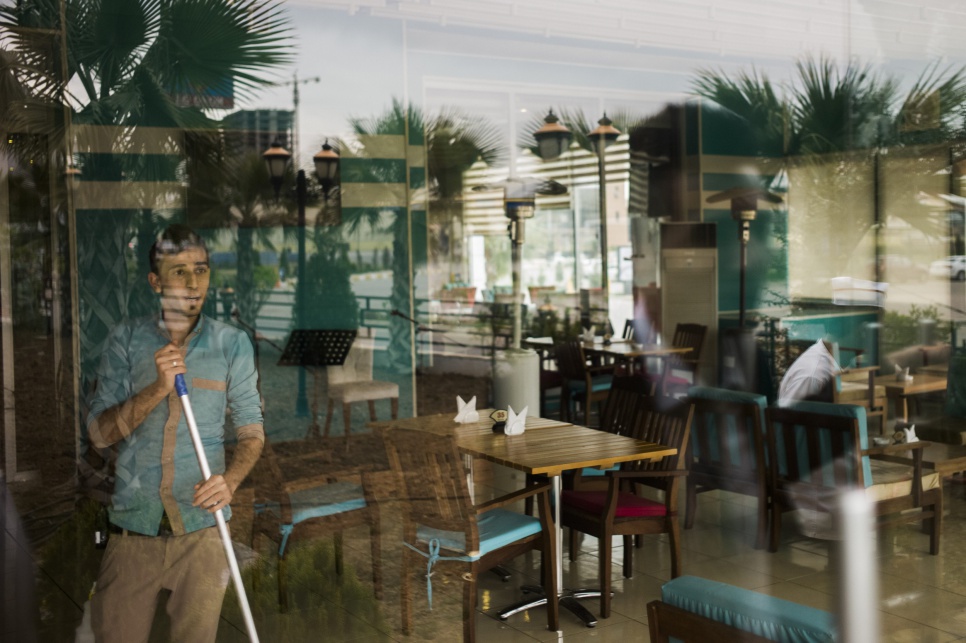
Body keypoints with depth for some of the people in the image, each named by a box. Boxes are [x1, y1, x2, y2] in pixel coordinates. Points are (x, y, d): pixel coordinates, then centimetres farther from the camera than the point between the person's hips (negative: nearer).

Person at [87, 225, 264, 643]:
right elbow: (99, 433, -3)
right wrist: (157, 389, -18)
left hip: (201, 527, 0)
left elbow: (251, 431, 3)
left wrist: (229, 481, -18)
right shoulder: (126, 340, 2)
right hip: (133, 527, 0)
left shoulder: (232, 344, 1)